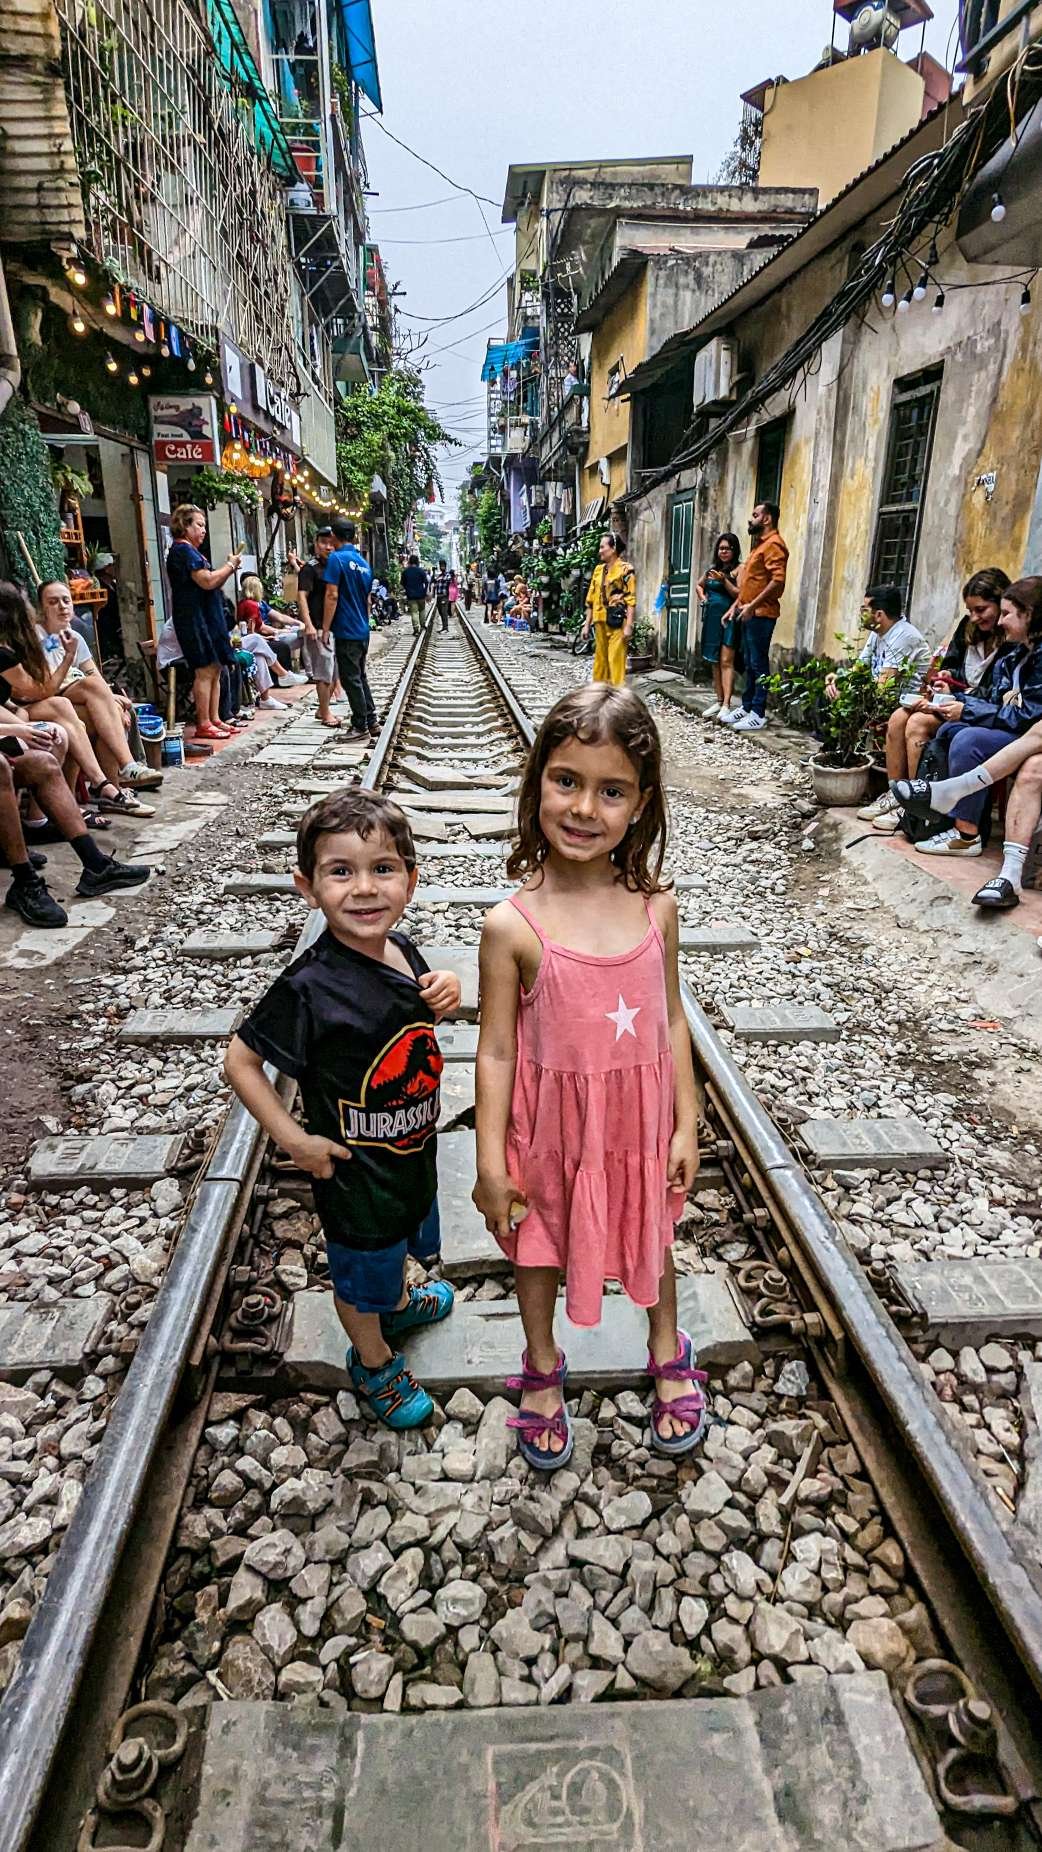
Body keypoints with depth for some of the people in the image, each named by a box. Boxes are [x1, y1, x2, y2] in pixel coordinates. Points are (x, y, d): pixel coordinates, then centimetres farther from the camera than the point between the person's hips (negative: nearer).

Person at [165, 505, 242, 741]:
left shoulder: (191, 551, 22)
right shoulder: (183, 550, -10)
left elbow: (212, 584, 22)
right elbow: (207, 581, -21)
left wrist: (229, 568, 8)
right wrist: (230, 566, -7)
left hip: (207, 617, 10)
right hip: (195, 618, -10)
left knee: (215, 670, 9)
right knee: (205, 670, -10)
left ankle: (214, 719, 12)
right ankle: (204, 724, -8)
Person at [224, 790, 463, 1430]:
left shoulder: (404, 950, -12)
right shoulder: (311, 987, -32)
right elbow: (241, 1059, -20)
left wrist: (446, 995, -12)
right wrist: (293, 1138, -20)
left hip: (416, 1149, 7)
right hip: (355, 1168, -6)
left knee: (403, 1239, 34)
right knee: (361, 1275, 21)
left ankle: (399, 1302, 64)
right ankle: (374, 1360, 50)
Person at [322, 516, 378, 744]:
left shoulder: (336, 558, -11)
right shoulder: (364, 563, 12)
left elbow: (332, 595, -16)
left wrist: (325, 629, -13)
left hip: (346, 631, -8)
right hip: (363, 631, 8)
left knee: (351, 680, -1)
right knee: (360, 677, 15)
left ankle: (360, 727, 3)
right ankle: (371, 723, 17)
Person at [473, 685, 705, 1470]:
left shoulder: (656, 907, -13)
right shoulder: (513, 925, -22)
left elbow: (671, 1019, -2)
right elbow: (497, 1050, -14)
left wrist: (686, 1123, 2)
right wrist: (491, 1162, -9)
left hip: (638, 1119, 2)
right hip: (549, 1123, -2)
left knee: (651, 1238, 26)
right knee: (538, 1248, 22)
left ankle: (668, 1355, 56)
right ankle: (543, 1368, 52)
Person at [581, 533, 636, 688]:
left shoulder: (625, 570, -4)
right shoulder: (598, 570, 15)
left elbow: (631, 600, -10)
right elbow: (591, 599, 16)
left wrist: (629, 626, -17)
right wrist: (587, 624, 13)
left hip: (617, 622, -6)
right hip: (600, 622, 7)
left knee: (616, 659, -8)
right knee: (600, 658, 11)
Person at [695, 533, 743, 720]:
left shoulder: (738, 569, -5)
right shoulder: (713, 568, 15)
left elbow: (739, 594, -15)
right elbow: (699, 585, 32)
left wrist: (723, 580, -22)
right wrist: (702, 598, 13)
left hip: (728, 618, -7)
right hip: (712, 617, 7)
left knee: (726, 661, -12)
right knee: (714, 661, 10)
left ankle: (726, 705, -16)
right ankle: (719, 701, 17)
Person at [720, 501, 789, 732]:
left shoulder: (773, 544, -11)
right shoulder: (760, 544, 20)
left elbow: (778, 580, -22)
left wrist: (753, 606, -23)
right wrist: (735, 606, 18)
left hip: (761, 614, -10)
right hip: (749, 613, 10)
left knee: (759, 664, -7)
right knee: (750, 664, 13)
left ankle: (758, 715, -5)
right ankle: (746, 707, 20)